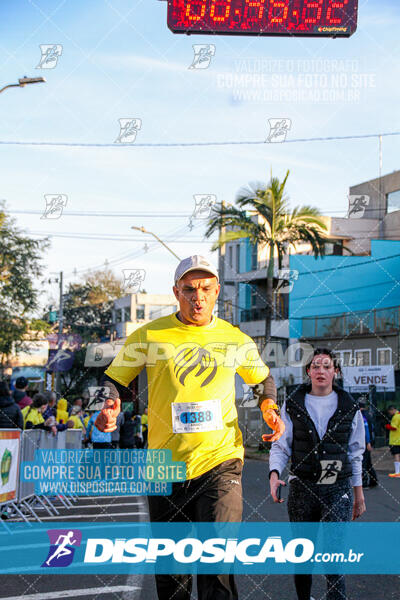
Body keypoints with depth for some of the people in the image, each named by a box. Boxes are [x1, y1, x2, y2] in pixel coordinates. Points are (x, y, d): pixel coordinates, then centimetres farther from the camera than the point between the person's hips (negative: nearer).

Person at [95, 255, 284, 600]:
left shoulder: (236, 340, 6)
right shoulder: (149, 336, 1)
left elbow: (263, 378, 23)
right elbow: (113, 380, 8)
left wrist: (270, 408, 3)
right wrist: (107, 406, -14)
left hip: (220, 461, -1)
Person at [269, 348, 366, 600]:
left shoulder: (349, 408, 4)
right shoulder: (293, 405, 3)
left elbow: (355, 454, 11)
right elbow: (280, 446, 4)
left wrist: (359, 494, 11)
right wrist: (274, 473, -15)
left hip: (338, 489, -1)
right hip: (302, 488, 1)